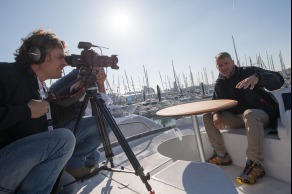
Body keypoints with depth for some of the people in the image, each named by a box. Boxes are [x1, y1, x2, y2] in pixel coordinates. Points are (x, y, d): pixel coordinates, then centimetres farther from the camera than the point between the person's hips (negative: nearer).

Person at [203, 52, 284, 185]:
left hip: (261, 114, -5)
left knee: (249, 114, -40)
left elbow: (278, 80, -18)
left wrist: (257, 77, -40)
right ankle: (223, 156, -3)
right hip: (237, 118, 6)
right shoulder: (219, 83, 6)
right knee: (207, 116, -6)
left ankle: (255, 165, -30)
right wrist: (216, 114, -15)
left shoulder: (249, 72, -7)